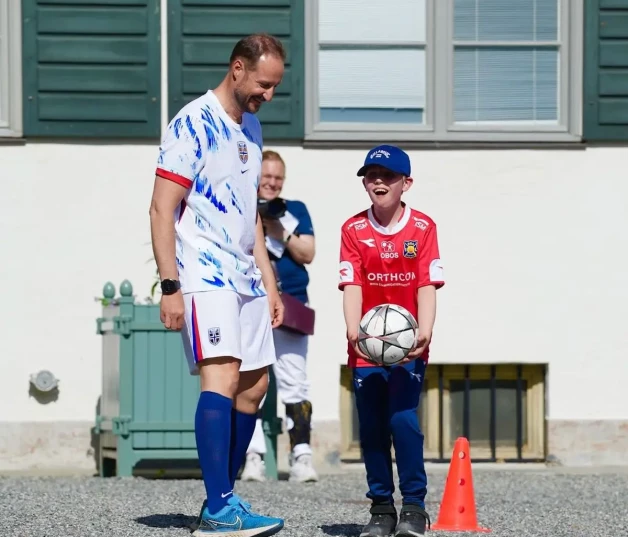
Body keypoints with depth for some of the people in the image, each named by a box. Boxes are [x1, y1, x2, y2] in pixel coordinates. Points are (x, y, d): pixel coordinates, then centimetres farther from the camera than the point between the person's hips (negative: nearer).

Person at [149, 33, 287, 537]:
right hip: (204, 275, -9)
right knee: (222, 377, -19)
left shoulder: (251, 127, 16)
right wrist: (170, 287, -19)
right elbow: (162, 210, -13)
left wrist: (268, 281, 21)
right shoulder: (193, 125, -10)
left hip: (245, 277, 9)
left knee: (255, 383, 8)